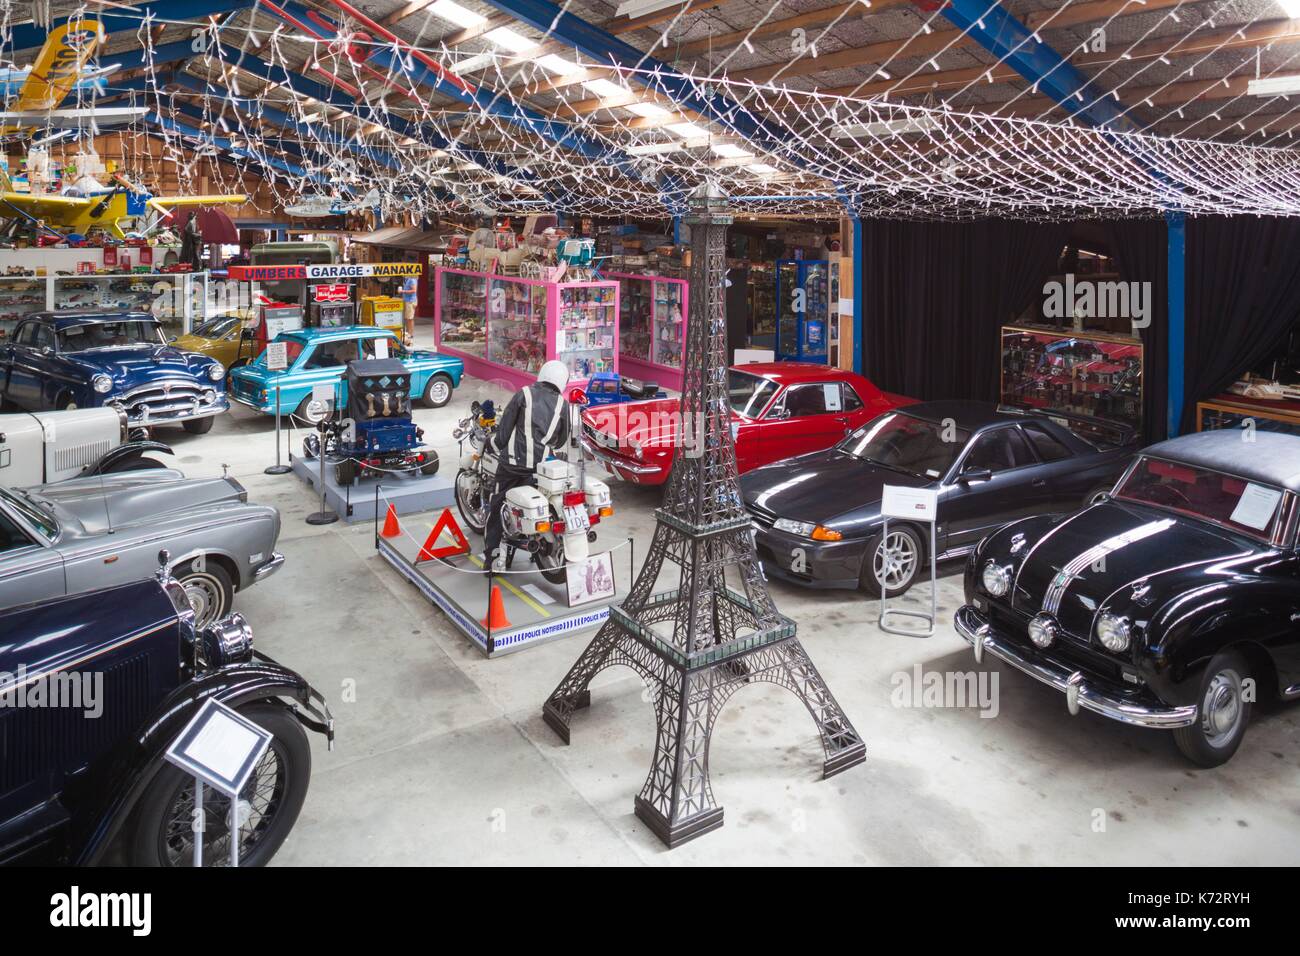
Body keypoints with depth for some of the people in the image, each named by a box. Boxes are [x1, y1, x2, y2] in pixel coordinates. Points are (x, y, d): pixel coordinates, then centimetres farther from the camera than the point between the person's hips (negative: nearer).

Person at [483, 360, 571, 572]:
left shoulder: (524, 394, 3)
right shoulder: (561, 403, 9)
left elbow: (504, 427, 0)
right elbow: (561, 440, 17)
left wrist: (499, 445, 16)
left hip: (514, 461, -1)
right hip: (542, 465, 2)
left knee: (496, 507, 8)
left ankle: (492, 557, 2)